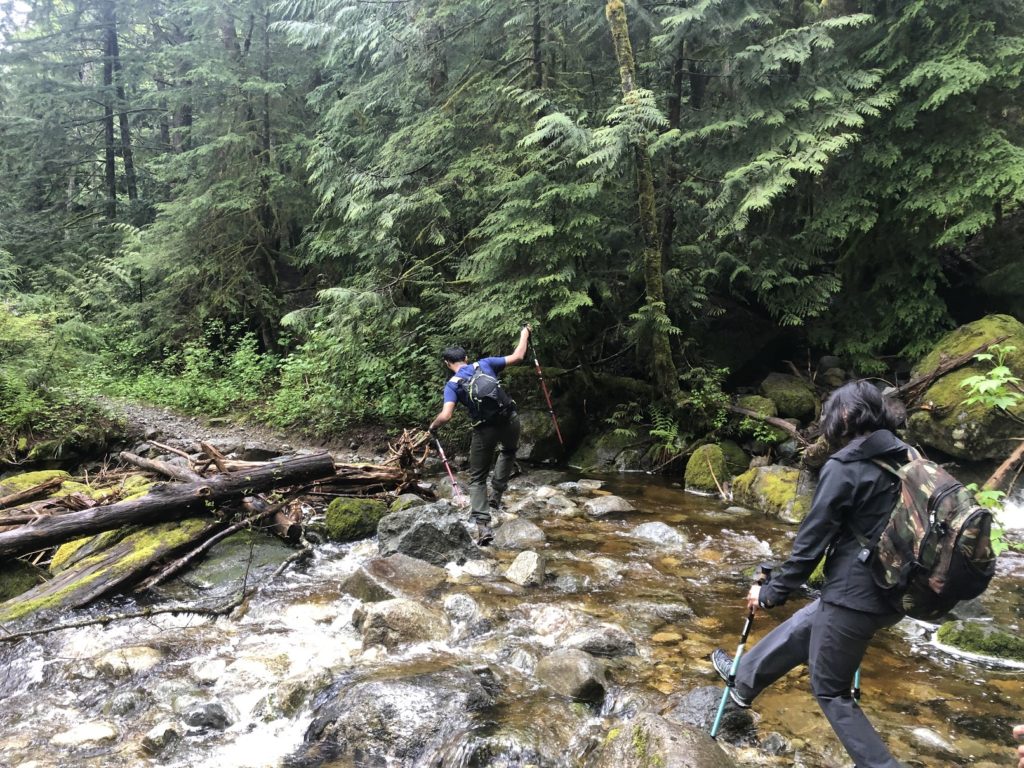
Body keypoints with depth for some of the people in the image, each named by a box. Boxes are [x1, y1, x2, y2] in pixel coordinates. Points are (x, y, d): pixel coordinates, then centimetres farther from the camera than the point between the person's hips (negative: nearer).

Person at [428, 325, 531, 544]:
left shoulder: (452, 385, 0)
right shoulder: (484, 364, 6)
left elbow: (446, 416, -13)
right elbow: (517, 357, 8)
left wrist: (433, 425, 8)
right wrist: (524, 334, 23)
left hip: (484, 430, -2)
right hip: (509, 419, 2)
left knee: (477, 479, 13)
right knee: (509, 451, 37)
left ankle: (483, 525, -1)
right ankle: (496, 495, 26)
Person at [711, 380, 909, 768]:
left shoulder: (844, 467, -17)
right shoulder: (908, 459, 5)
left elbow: (811, 541, -15)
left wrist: (771, 593, -3)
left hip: (855, 596, -9)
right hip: (894, 591, 9)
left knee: (830, 691, 11)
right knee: (799, 628, 27)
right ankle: (744, 681, 45)